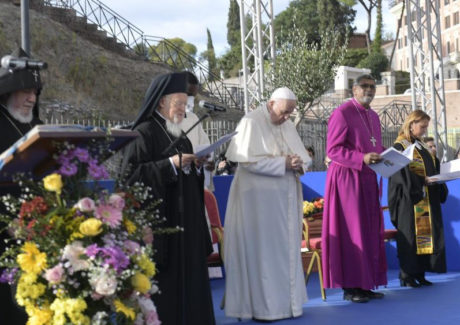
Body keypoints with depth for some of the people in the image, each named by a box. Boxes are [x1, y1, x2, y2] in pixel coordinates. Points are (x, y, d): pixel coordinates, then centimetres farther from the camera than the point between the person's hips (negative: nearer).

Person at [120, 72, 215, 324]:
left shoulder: (179, 135, 15)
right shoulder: (144, 133, -9)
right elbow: (130, 174, -17)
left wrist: (196, 166, 1)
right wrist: (170, 164, -20)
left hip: (185, 222, 8)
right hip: (159, 220, -8)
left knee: (188, 274, 9)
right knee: (162, 282, -4)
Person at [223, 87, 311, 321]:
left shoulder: (287, 125, 11)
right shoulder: (251, 123, -10)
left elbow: (303, 157, 12)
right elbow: (249, 160, -18)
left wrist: (299, 164, -11)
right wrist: (283, 163, -19)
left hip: (285, 198, 7)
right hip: (259, 198, -7)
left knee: (286, 249, 9)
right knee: (261, 251, -2)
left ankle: (285, 301, 18)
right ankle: (260, 306, 5)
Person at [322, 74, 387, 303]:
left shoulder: (373, 116, 16)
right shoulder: (342, 113, -8)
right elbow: (332, 150, -14)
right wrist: (362, 158, -24)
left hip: (367, 180, 8)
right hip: (347, 179, -8)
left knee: (370, 231, 7)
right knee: (350, 231, -6)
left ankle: (365, 284, 14)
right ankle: (350, 287, 0)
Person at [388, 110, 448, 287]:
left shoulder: (423, 147, 17)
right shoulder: (400, 146, -8)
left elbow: (434, 169, 18)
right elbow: (402, 173, -17)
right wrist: (423, 181, -24)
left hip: (427, 200, 8)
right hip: (409, 199, -8)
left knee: (426, 233, 6)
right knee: (410, 235, -5)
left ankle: (419, 274, 11)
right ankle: (407, 276, 1)